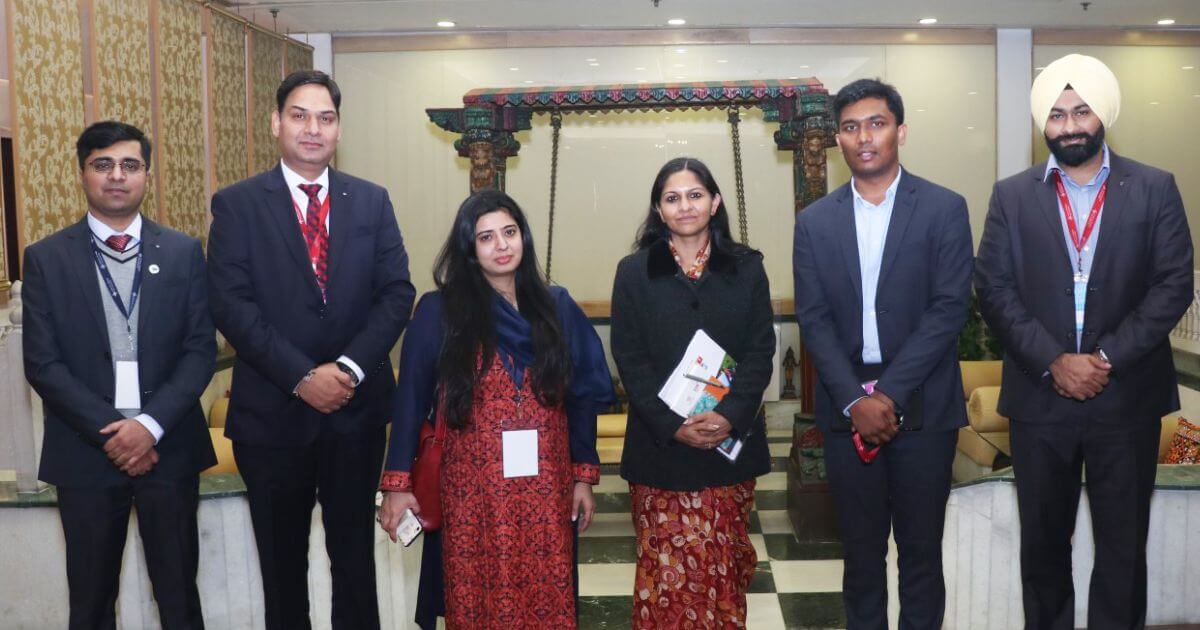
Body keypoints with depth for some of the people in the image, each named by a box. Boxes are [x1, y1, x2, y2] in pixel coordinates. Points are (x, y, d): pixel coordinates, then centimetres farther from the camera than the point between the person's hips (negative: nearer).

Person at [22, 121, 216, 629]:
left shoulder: (183, 253, 4)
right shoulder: (45, 258, 2)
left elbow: (201, 349, -1)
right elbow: (41, 363, -4)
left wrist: (151, 425, -13)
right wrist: (108, 432, -12)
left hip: (168, 446, 0)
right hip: (85, 451, 0)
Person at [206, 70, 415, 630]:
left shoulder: (371, 201, 5)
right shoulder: (237, 204, -2)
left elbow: (397, 293, -1)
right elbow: (231, 304, -10)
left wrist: (351, 367, -14)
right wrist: (302, 376, -18)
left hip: (356, 407, 2)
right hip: (272, 411, -1)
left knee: (355, 552, 13)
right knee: (281, 561, 14)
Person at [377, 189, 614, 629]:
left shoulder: (557, 307, 6)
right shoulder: (439, 312, -2)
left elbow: (581, 397, 8)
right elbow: (411, 400, -3)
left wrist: (584, 476, 5)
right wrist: (397, 483, -7)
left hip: (545, 489, 2)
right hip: (473, 491, -2)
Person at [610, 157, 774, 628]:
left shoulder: (746, 267, 5)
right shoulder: (634, 272, 2)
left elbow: (761, 351, 0)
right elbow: (630, 360, -3)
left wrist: (730, 415, -15)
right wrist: (673, 425, -14)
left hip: (732, 439, 1)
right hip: (660, 443, -1)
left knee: (725, 562, 9)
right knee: (665, 566, 1)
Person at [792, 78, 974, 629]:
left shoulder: (944, 209, -1)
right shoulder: (815, 221, 7)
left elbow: (949, 308, -8)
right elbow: (813, 319, 1)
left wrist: (889, 393, -15)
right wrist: (855, 401, -12)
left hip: (922, 407, -2)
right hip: (846, 406, 2)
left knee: (921, 550, 8)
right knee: (861, 550, 11)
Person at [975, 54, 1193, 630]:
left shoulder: (1155, 189, 2)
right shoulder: (1012, 195, 3)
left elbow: (1174, 285, -4)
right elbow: (993, 289, -3)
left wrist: (1107, 358, -14)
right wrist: (1054, 361, -14)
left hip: (1128, 396, 0)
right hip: (1040, 395, 1)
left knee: (1123, 541, 8)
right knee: (1043, 539, 12)